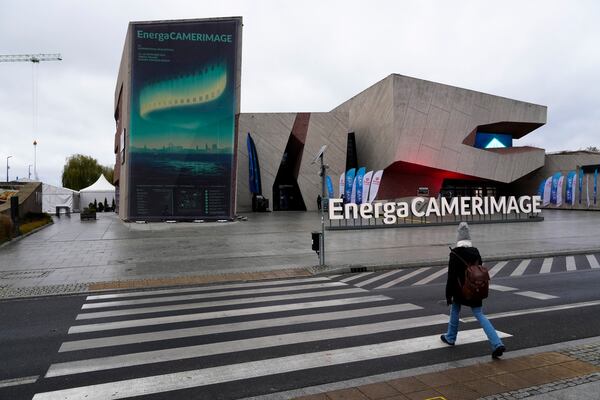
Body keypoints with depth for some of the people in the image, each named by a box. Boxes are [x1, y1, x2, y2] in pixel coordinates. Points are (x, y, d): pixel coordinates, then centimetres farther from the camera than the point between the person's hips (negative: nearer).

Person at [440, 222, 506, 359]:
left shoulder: (455, 253, -16)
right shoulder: (475, 251, 2)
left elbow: (451, 276, -16)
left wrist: (448, 294, -9)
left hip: (460, 290, -4)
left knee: (455, 311, 19)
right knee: (479, 315, 6)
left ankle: (450, 338, 33)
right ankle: (497, 344, -5)